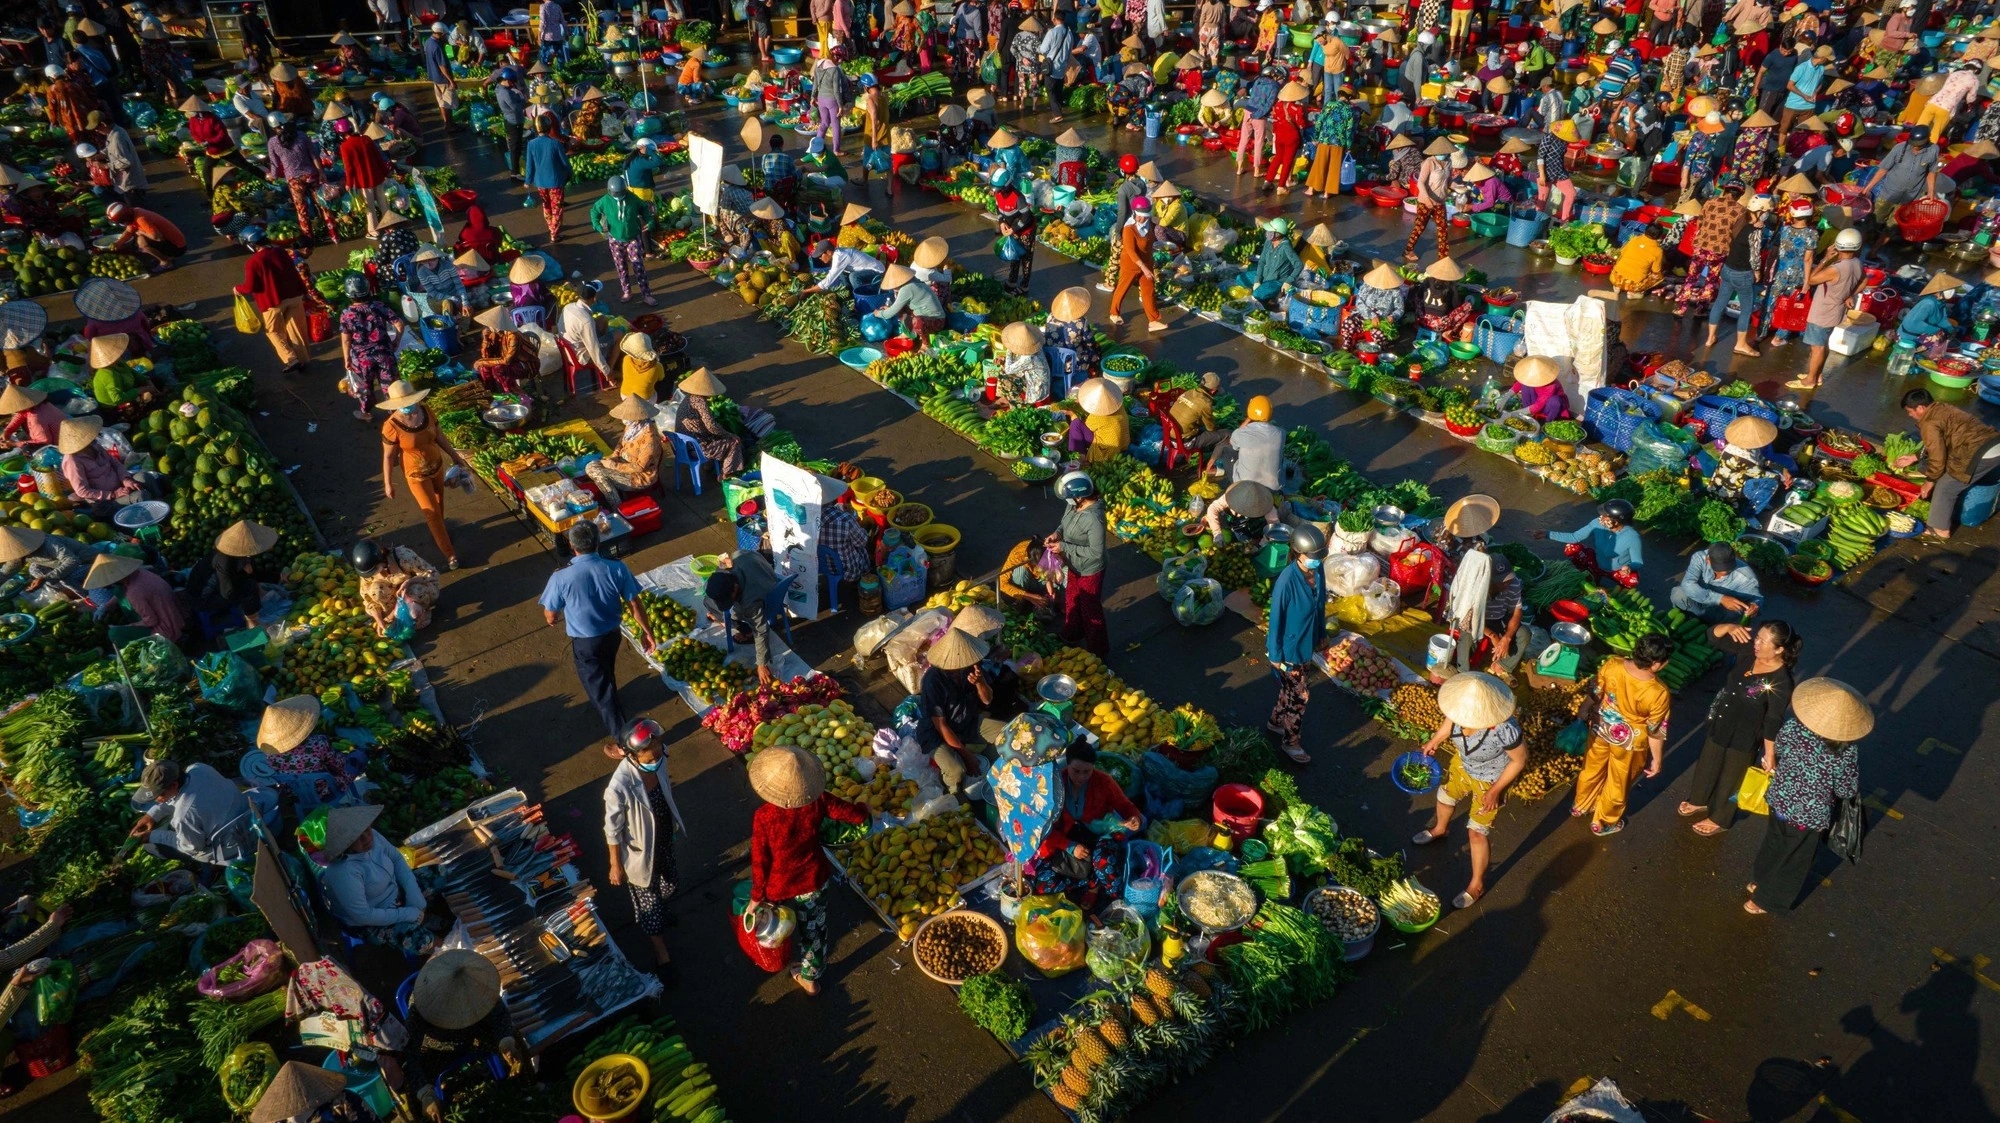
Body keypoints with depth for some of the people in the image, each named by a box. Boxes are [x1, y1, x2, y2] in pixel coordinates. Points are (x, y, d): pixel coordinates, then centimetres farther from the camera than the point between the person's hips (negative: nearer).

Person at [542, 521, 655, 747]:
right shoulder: (617, 569, -20)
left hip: (585, 643, -4)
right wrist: (646, 631, 5)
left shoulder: (561, 578, -27)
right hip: (612, 635, 4)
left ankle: (622, 738, 22)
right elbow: (634, 605, -10)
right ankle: (612, 717, 58)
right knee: (606, 677, 32)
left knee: (599, 688, 13)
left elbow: (550, 617, -13)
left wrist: (557, 618, 10)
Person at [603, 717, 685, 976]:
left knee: (670, 882, 31)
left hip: (665, 840, 6)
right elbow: (613, 830, -22)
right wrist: (616, 866, -12)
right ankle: (660, 950, 44)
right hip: (640, 851, -6)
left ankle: (659, 914, 63)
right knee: (648, 901, 18)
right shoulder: (619, 787, -38)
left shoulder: (657, 757, -26)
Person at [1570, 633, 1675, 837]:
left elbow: (1594, 694, -7)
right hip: (1628, 741, -4)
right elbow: (1655, 732, -19)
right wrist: (1657, 759, -3)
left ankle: (1580, 806, 54)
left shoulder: (1612, 666, -25)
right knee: (1618, 783, 23)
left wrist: (1584, 712, 13)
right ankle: (1603, 822, 45)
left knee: (1592, 769, 30)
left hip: (1601, 728, 4)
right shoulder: (1658, 693, -34)